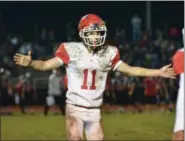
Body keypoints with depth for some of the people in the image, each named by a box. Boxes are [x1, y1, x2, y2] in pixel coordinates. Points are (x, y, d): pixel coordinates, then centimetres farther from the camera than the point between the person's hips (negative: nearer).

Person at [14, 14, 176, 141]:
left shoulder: (108, 53, 2)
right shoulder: (72, 50, -10)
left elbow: (130, 70, 10)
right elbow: (46, 65, -14)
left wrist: (158, 72, 9)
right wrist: (30, 63, -35)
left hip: (94, 110, 4)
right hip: (75, 107, -4)